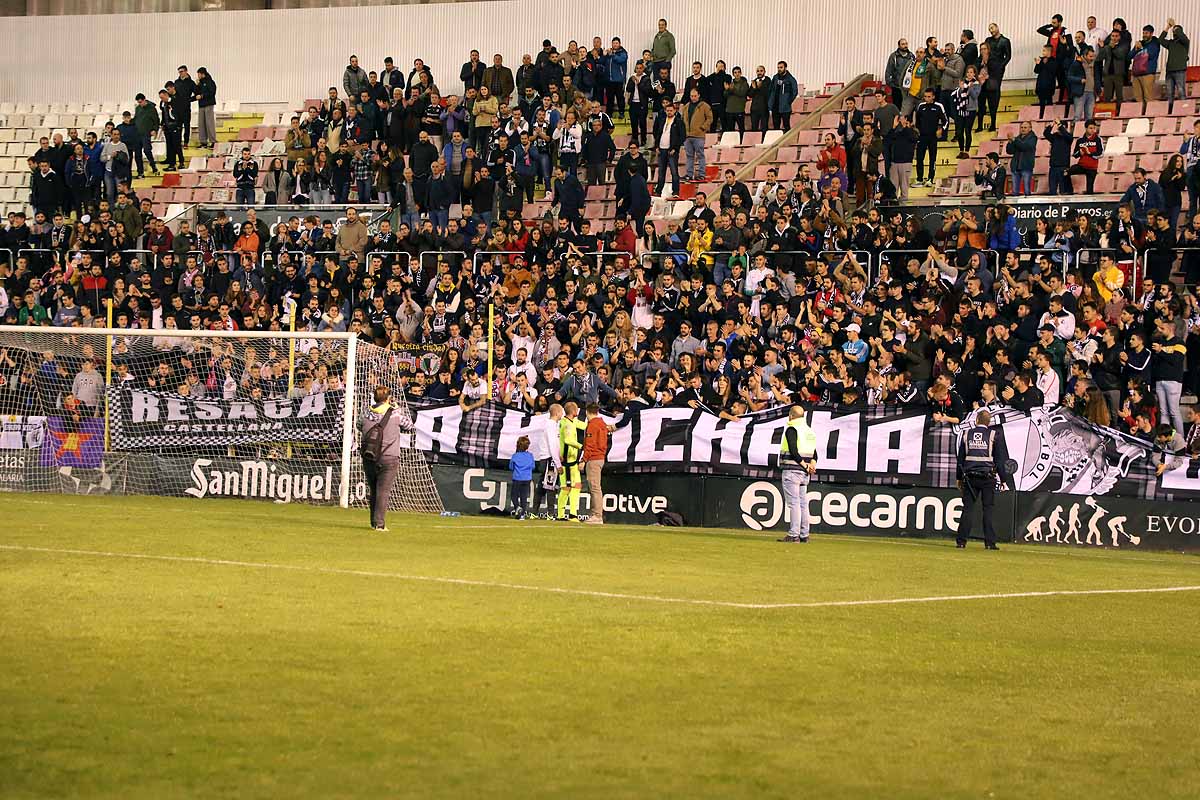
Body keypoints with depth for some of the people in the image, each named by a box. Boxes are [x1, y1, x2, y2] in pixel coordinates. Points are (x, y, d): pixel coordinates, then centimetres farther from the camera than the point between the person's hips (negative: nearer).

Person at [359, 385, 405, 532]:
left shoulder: (367, 415, 4)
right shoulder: (394, 415, -6)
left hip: (368, 458, 4)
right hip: (388, 459, -4)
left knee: (373, 491, 15)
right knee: (383, 492, -4)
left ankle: (374, 522, 19)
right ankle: (379, 523, -11)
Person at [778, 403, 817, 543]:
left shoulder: (791, 429, -9)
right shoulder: (809, 431, 17)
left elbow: (793, 451, -19)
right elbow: (814, 453, 12)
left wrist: (806, 465, -14)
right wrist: (812, 464, -4)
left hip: (792, 470, -8)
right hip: (804, 474, 8)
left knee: (793, 503, -10)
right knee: (803, 503, 11)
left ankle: (794, 535, -13)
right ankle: (804, 535, 11)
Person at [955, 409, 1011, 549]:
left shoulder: (967, 434, 6)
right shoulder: (994, 436, 0)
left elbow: (961, 458, 11)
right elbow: (1000, 460, 1)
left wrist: (960, 478, 19)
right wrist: (1003, 479, 7)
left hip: (969, 477, 2)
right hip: (988, 477, -2)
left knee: (968, 508, 3)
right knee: (988, 509, 0)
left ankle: (961, 540, 0)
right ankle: (989, 542, -3)